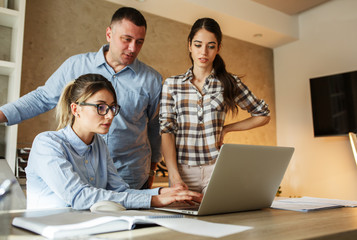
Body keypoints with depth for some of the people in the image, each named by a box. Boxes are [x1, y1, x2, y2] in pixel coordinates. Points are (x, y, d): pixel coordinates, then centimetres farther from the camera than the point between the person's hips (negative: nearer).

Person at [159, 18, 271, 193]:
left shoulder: (229, 83, 5)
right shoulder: (172, 84, 5)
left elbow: (263, 115, 14)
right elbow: (166, 130, -2)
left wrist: (226, 128, 3)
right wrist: (174, 176, -12)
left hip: (217, 168, 0)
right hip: (182, 170, 0)